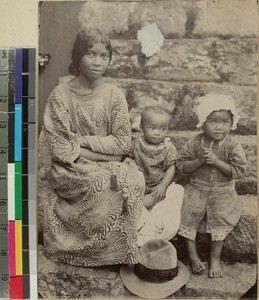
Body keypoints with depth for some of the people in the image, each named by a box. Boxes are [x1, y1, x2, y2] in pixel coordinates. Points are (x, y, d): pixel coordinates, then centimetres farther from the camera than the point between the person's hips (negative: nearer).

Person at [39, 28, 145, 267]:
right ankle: (114, 252, -4)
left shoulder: (115, 95, -1)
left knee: (135, 181, -26)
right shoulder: (61, 95, -7)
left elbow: (123, 142, -5)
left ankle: (122, 249, -4)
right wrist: (101, 152, -16)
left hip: (108, 168, 3)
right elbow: (58, 147, -12)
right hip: (72, 170, -2)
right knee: (105, 187, -30)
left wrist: (82, 141, -13)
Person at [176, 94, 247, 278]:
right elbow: (182, 166, -10)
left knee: (219, 226, 5)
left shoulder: (233, 145, -14)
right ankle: (193, 255, 25)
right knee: (188, 221, 3)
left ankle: (215, 258, 27)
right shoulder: (195, 143, -12)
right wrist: (200, 161, -27)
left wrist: (217, 161, -29)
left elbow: (239, 171, -19)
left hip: (222, 193, -1)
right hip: (197, 190, 1)